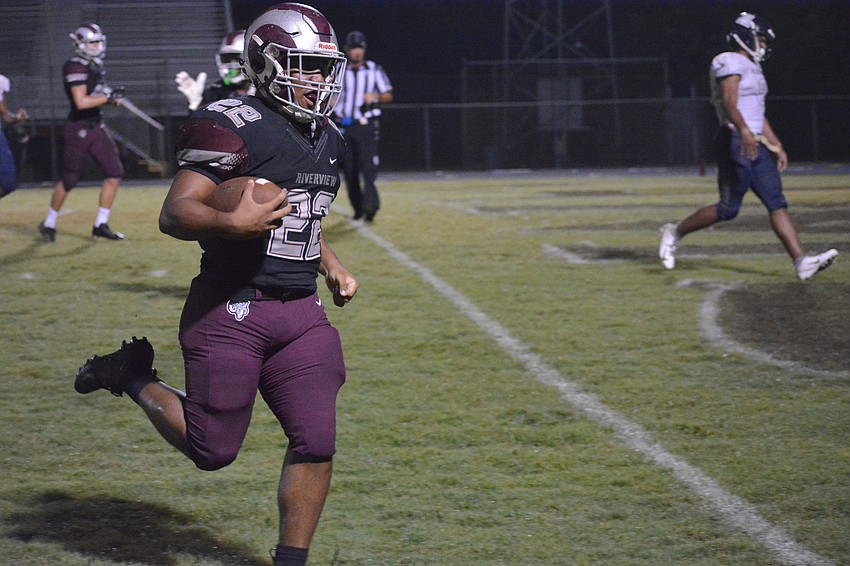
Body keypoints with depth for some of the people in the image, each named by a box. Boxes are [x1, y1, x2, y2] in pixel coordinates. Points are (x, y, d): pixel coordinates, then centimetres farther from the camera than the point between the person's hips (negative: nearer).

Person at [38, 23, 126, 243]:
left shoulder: (97, 66, 11)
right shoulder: (76, 68, -16)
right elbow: (81, 102, -24)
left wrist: (112, 98, 2)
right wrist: (108, 97, -18)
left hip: (97, 126, 8)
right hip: (78, 129, -8)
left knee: (115, 172, 1)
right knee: (70, 180, 1)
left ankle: (101, 225, 9)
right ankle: (48, 224, 19)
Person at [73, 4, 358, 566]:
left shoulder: (328, 139, 12)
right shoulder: (235, 128, -15)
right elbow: (175, 214, -19)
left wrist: (333, 267, 15)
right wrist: (231, 223, -37)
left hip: (301, 313, 7)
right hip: (232, 313, -7)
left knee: (316, 444, -1)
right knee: (213, 450, 3)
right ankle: (131, 375, 27)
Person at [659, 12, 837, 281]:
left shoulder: (751, 68, 22)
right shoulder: (729, 63, -9)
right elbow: (730, 103, -24)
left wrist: (776, 145, 25)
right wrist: (744, 131, -39)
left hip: (756, 145, 9)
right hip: (736, 143, -9)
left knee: (777, 204, 0)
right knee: (728, 208, -6)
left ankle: (801, 261, -7)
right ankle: (675, 232, 12)